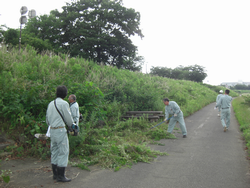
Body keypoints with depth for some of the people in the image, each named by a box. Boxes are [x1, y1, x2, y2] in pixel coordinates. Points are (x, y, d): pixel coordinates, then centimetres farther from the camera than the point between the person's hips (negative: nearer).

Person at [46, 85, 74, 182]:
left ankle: (55, 174, 24)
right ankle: (61, 176, 2)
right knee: (63, 152, -1)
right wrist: (71, 126, 12)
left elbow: (47, 119, 17)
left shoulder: (51, 103, 11)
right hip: (60, 130, -8)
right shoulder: (64, 103, -12)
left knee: (54, 151, 15)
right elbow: (68, 118, -7)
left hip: (52, 130, 8)